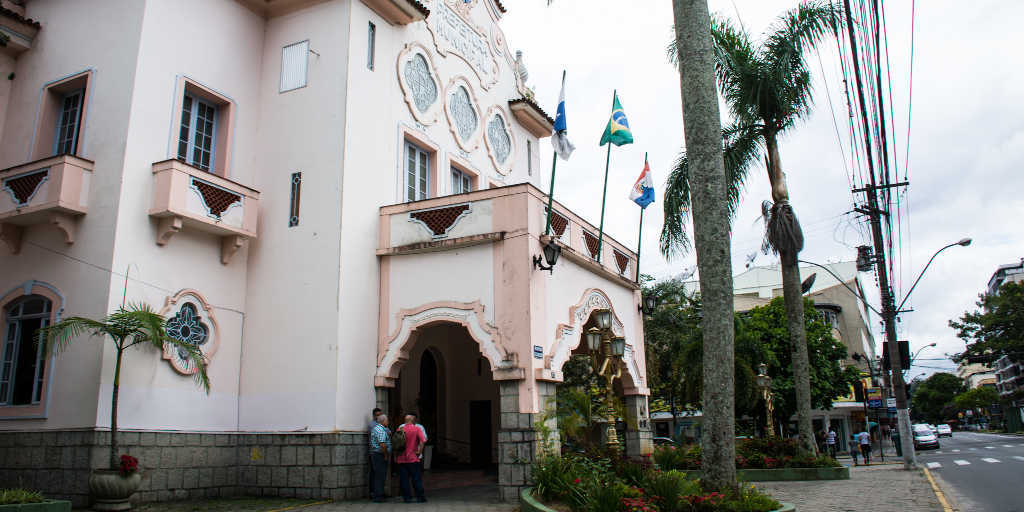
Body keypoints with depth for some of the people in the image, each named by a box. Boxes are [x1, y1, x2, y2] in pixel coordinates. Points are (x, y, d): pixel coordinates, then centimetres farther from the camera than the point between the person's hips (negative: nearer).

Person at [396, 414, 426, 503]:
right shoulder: (417, 429, -3)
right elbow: (422, 441, -15)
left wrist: (395, 456, 14)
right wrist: (419, 452, -6)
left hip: (401, 459, 3)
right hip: (413, 459, -3)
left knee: (404, 480, 7)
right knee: (417, 479, 5)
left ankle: (407, 497, 8)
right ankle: (420, 497, 7)